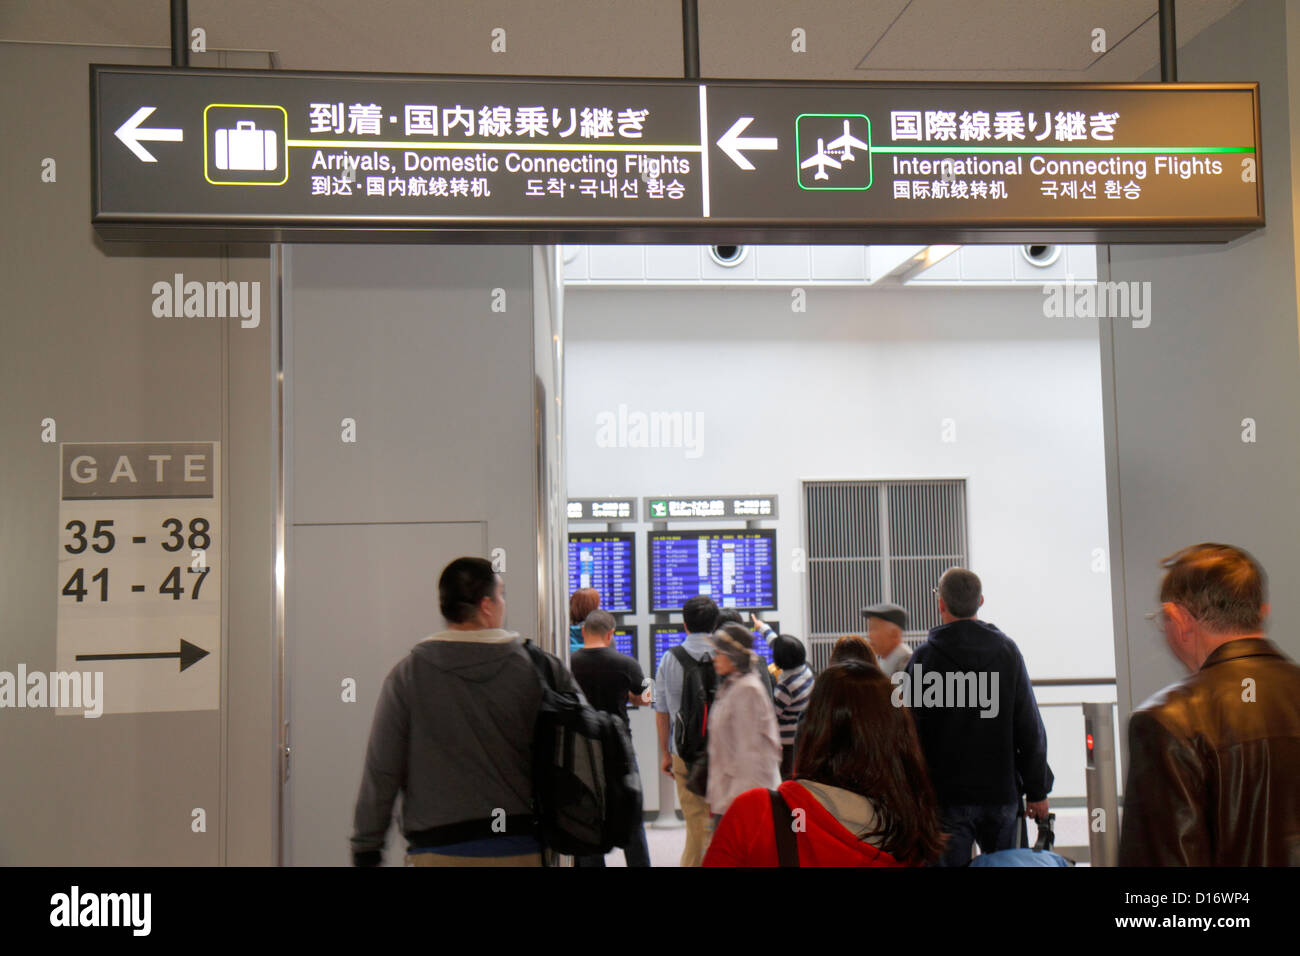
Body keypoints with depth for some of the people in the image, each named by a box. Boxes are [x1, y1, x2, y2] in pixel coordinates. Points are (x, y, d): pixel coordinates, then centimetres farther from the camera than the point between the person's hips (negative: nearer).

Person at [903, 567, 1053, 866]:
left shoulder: (925, 656, -8)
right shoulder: (1007, 650, 1)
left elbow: (912, 729, -9)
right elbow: (1031, 730, 2)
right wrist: (1037, 791, 8)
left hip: (947, 795, -3)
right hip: (1001, 792, 3)